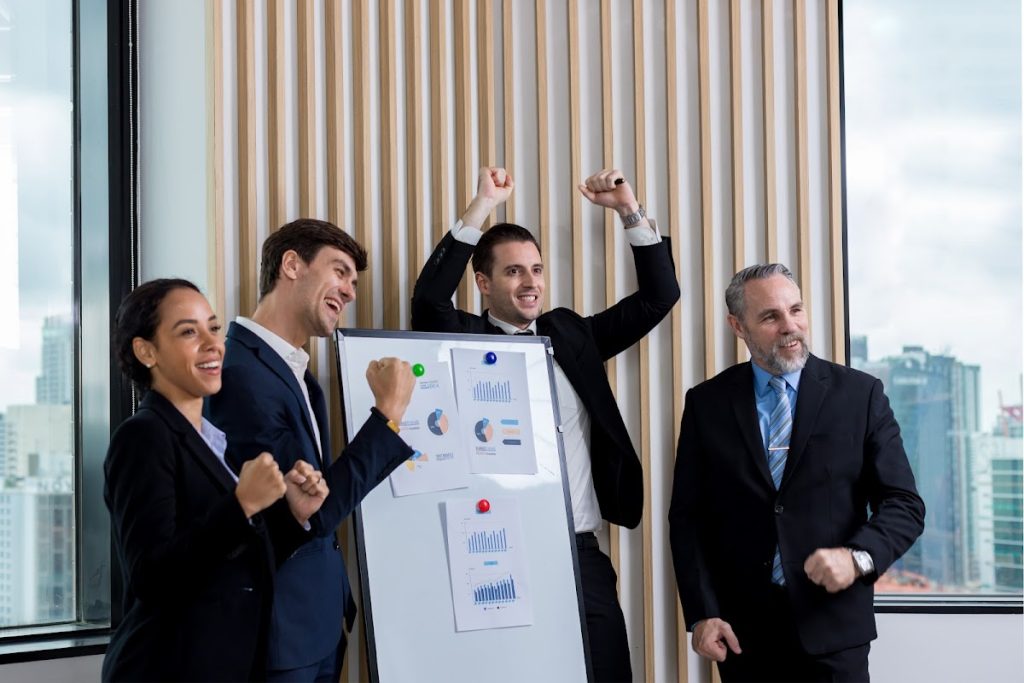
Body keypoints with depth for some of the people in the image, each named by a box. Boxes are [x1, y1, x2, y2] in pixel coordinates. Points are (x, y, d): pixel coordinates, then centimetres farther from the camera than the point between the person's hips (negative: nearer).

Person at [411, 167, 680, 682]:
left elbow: (658, 296, 15)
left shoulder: (570, 332, 15)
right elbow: (428, 302, -18)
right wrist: (482, 206, -17)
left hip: (581, 555, 4)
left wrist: (630, 211, 3)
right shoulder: (467, 341, 2)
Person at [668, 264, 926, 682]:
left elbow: (904, 505, -2)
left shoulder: (860, 394, 0)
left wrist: (858, 556, -20)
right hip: (741, 632, 1)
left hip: (831, 630, -1)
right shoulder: (707, 404, 4)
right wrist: (701, 614, -5)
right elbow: (687, 515, 4)